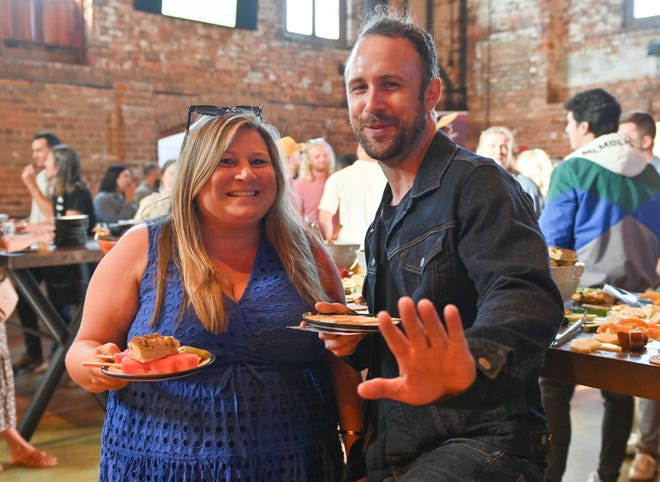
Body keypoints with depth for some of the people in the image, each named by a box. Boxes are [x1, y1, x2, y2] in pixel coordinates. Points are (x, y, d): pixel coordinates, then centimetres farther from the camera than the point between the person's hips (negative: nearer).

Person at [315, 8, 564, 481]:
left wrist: (467, 364, -49)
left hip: (480, 443, -8)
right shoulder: (390, 212, 13)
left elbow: (527, 298, -29)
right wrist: (356, 338, 0)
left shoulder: (477, 184, -13)